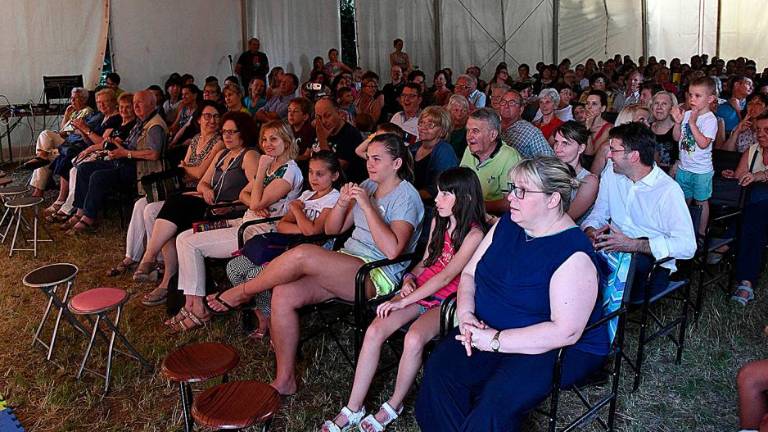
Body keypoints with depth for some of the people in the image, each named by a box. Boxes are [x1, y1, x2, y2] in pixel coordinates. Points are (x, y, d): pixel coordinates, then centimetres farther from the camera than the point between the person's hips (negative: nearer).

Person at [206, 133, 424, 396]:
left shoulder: (406, 196, -6)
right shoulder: (367, 186, 17)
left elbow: (392, 250, -22)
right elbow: (332, 229, 17)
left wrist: (366, 206, -20)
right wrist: (342, 202, -3)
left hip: (378, 274, -8)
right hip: (345, 263, 8)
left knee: (302, 254, -30)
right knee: (284, 293, -17)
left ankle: (244, 292, -3)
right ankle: (284, 380, -5)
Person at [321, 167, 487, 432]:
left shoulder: (474, 234, -12)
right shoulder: (438, 222, 12)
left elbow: (446, 276, -18)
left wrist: (403, 302, -20)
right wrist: (410, 277, 0)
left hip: (446, 300, -6)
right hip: (419, 290, 6)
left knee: (414, 339, -33)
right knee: (374, 331, -17)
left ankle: (394, 406, -8)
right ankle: (353, 409, -9)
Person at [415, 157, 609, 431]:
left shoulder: (574, 254, -19)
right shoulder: (507, 224, 4)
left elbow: (566, 332, -23)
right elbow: (469, 273, 12)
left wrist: (496, 341, -23)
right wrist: (465, 313, -8)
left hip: (556, 348, -6)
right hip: (486, 330, 6)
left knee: (497, 401, -31)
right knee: (439, 370, -20)